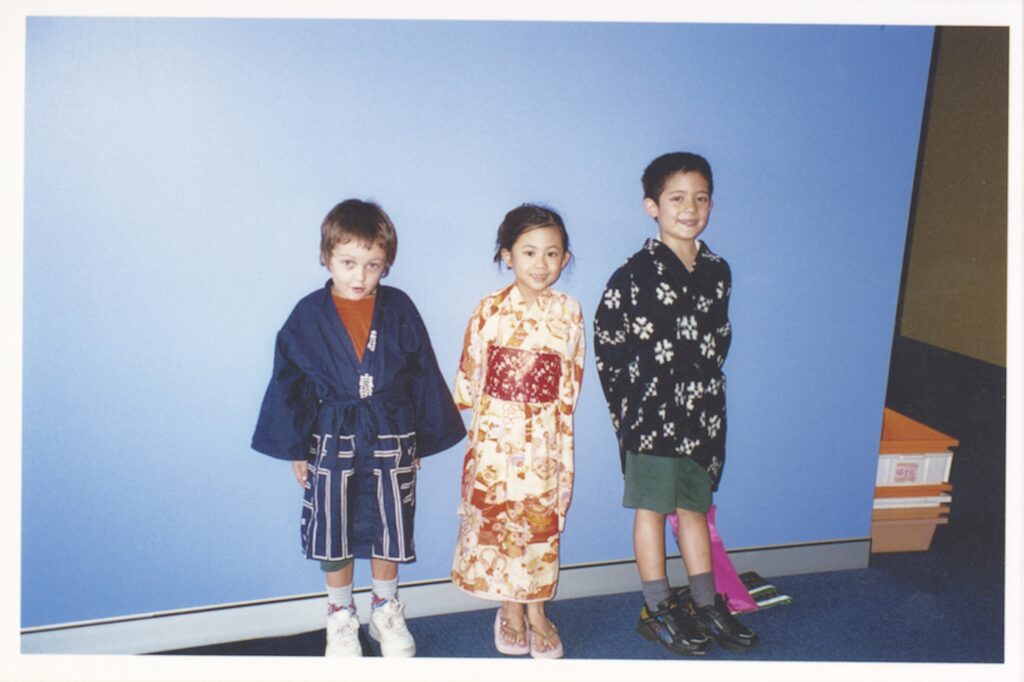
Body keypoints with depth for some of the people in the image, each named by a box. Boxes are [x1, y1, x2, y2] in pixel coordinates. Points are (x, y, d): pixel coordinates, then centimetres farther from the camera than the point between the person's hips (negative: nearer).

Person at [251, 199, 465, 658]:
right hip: (332, 440, 0)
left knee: (390, 530, 13)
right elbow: (289, 382, 0)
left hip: (391, 439, 0)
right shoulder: (309, 315, -6)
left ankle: (386, 611, 37)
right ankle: (340, 616, 34)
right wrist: (295, 448, 0)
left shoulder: (399, 310, -5)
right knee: (332, 533, 11)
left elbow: (424, 376, 2)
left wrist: (423, 439, 4)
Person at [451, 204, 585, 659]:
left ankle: (536, 609, 24)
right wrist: (471, 408, 3)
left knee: (543, 520, 9)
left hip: (546, 437, 1)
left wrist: (557, 419, 5)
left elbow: (572, 380, 6)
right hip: (495, 433, -1)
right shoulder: (490, 309, -5)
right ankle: (509, 609, 23)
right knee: (495, 516, 6)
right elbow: (469, 370, 2)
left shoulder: (569, 312, 0)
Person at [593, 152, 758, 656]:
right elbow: (607, 340, -7)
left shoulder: (718, 271, 6)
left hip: (704, 411, 5)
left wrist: (707, 387, 11)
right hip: (651, 413, -5)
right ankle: (657, 611, 19)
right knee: (652, 508, 6)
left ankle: (706, 606, 27)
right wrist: (626, 405, -5)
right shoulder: (636, 273, -11)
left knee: (694, 506, 16)